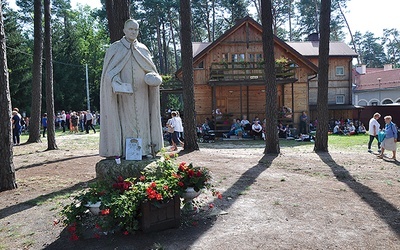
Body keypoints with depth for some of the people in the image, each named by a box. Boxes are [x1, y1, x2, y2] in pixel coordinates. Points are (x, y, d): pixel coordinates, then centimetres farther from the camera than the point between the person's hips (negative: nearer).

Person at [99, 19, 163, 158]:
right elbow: (109, 71, -1)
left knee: (142, 120, 3)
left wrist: (154, 77, -6)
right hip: (122, 94, -3)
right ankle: (125, 152, -3)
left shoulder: (143, 49, 13)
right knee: (124, 121, -7)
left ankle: (144, 150, 7)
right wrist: (115, 82, -21)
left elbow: (150, 69, 17)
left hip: (140, 94, 3)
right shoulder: (115, 48, 4)